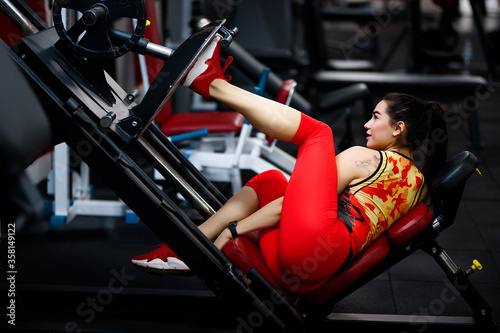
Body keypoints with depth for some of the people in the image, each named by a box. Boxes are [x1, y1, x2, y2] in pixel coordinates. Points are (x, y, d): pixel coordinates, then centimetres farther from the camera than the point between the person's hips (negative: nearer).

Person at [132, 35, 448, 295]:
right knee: (269, 178, 31)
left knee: (316, 131, -3)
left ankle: (210, 81, 7)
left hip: (313, 242, -8)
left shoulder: (365, 158, 0)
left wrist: (234, 228, 3)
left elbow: (297, 201, -1)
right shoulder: (420, 182, 20)